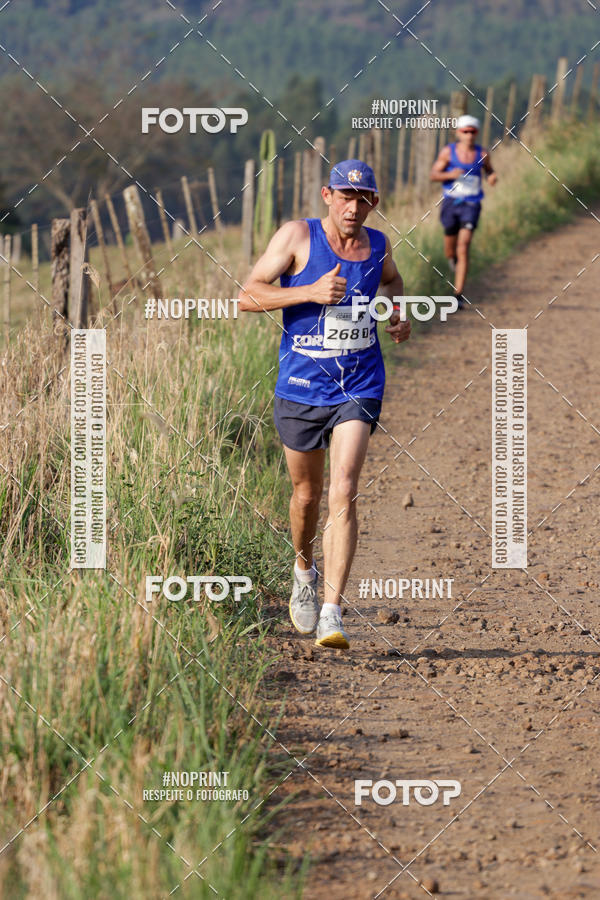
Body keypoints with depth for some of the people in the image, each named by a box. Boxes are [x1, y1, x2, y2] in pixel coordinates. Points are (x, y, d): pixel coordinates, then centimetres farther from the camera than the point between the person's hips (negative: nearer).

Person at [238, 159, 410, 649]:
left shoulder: (377, 244, 4)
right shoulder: (298, 237, -7)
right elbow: (248, 296, -11)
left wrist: (398, 314, 9)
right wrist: (311, 292, -22)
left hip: (359, 388, 0)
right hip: (301, 388, 0)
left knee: (344, 494, -16)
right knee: (307, 494, 14)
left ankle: (331, 613, -20)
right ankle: (304, 570, 46)